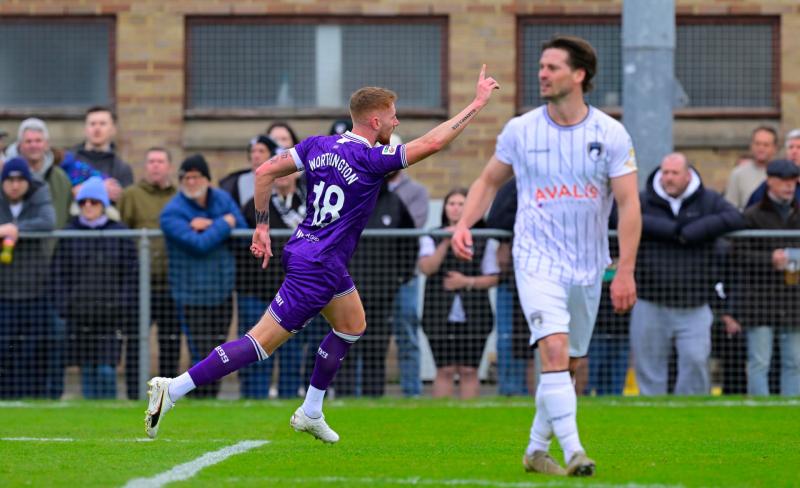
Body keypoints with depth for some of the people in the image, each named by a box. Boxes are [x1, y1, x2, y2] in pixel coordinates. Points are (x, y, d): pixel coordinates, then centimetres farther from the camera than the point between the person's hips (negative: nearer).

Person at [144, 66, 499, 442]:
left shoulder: (319, 145, 4)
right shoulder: (370, 159, -17)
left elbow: (265, 172, 4)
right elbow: (433, 142, -15)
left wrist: (262, 225, 11)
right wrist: (478, 103, -7)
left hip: (301, 251, 10)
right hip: (316, 269, -10)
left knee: (352, 326, 25)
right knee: (260, 343, -8)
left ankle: (310, 413, 29)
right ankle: (172, 389, -14)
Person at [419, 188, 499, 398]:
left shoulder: (485, 241, 8)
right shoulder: (431, 238, 8)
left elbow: (493, 278, 6)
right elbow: (426, 267, -8)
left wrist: (467, 281, -9)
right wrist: (445, 243, -17)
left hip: (473, 316, 0)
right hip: (441, 315, 0)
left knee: (469, 371, 0)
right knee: (445, 370, -2)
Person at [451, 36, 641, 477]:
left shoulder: (611, 134, -4)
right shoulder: (520, 130, -1)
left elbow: (629, 204, -5)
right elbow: (489, 181, 13)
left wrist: (625, 271, -12)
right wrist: (464, 223, -4)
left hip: (587, 267, 2)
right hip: (537, 260, -2)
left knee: (567, 366, 9)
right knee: (554, 350, -20)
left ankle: (537, 449, 25)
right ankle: (573, 452, -27)